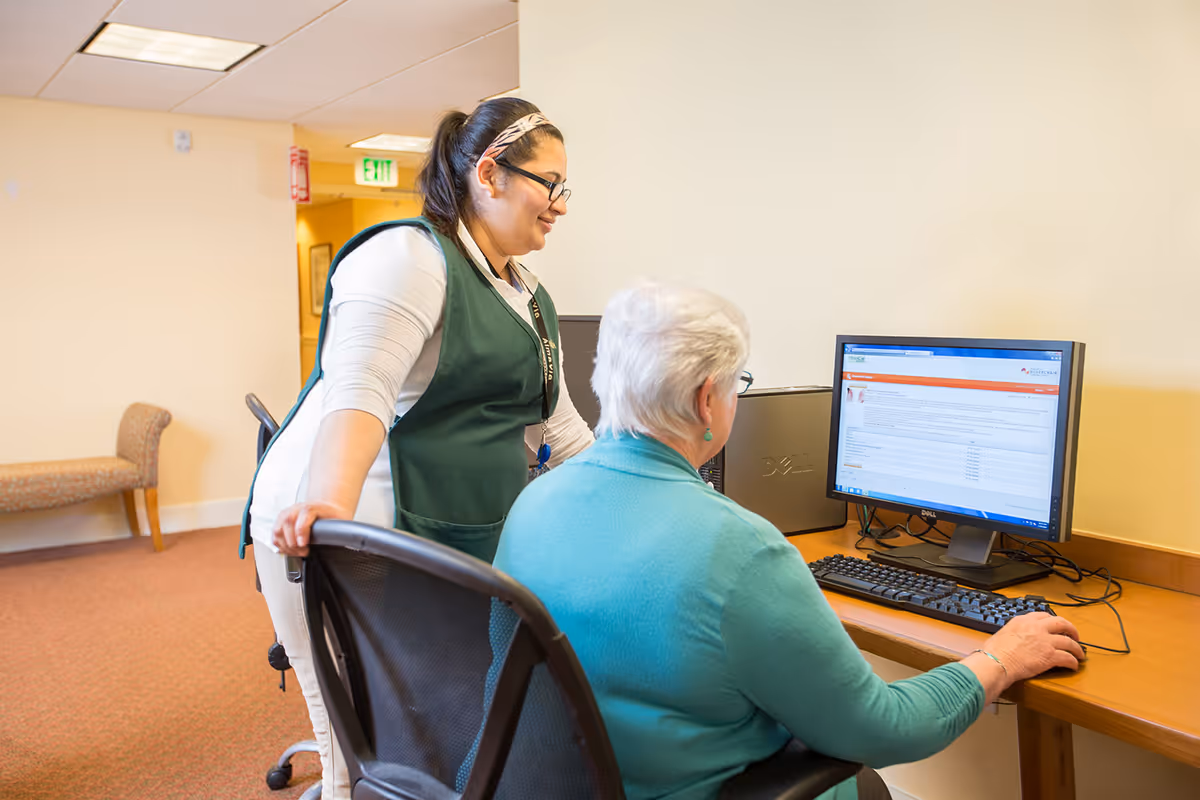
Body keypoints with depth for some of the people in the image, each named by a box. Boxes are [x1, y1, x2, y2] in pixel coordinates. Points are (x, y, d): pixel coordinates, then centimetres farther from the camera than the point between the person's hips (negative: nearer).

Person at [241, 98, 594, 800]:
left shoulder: (531, 298, 17)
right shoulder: (407, 258, -12)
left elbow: (556, 422, 22)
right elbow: (358, 390, -26)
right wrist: (331, 506, -40)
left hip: (466, 534, 8)